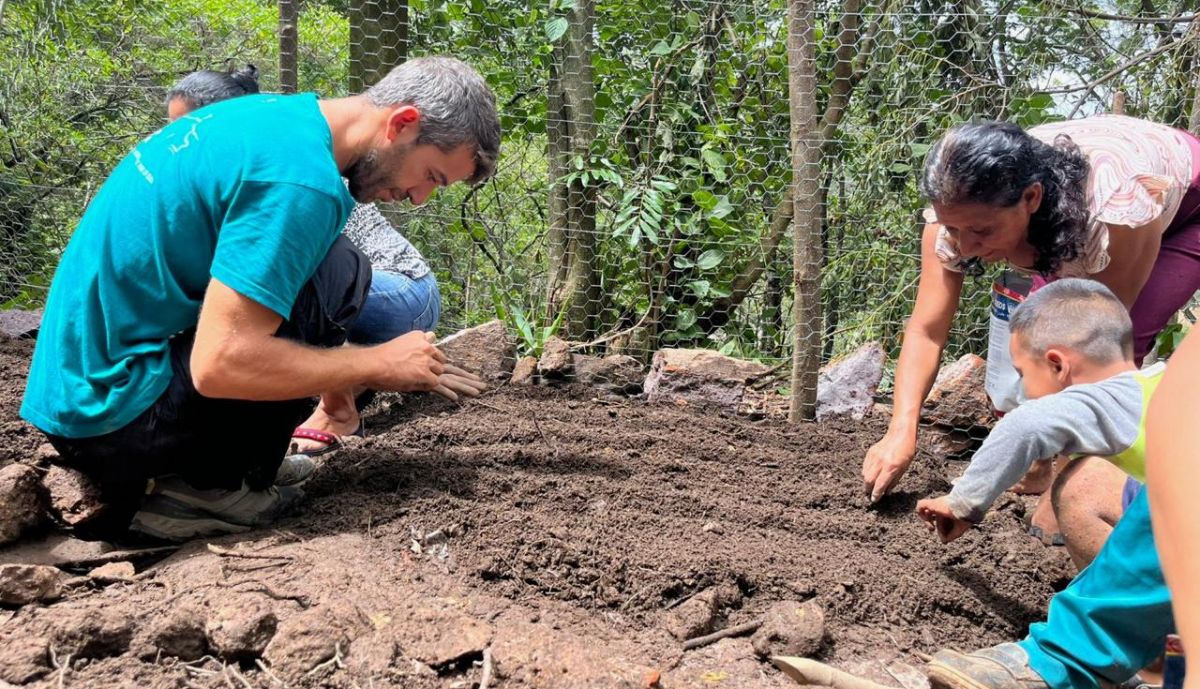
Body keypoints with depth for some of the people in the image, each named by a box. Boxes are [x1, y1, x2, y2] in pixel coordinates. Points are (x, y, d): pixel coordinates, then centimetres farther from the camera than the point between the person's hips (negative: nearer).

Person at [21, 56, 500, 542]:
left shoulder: (271, 116, 8)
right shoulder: (302, 179, -22)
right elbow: (220, 364, -27)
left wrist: (404, 366, 15)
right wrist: (379, 364, -13)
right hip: (116, 414, -9)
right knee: (337, 275, -13)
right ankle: (209, 488, -7)